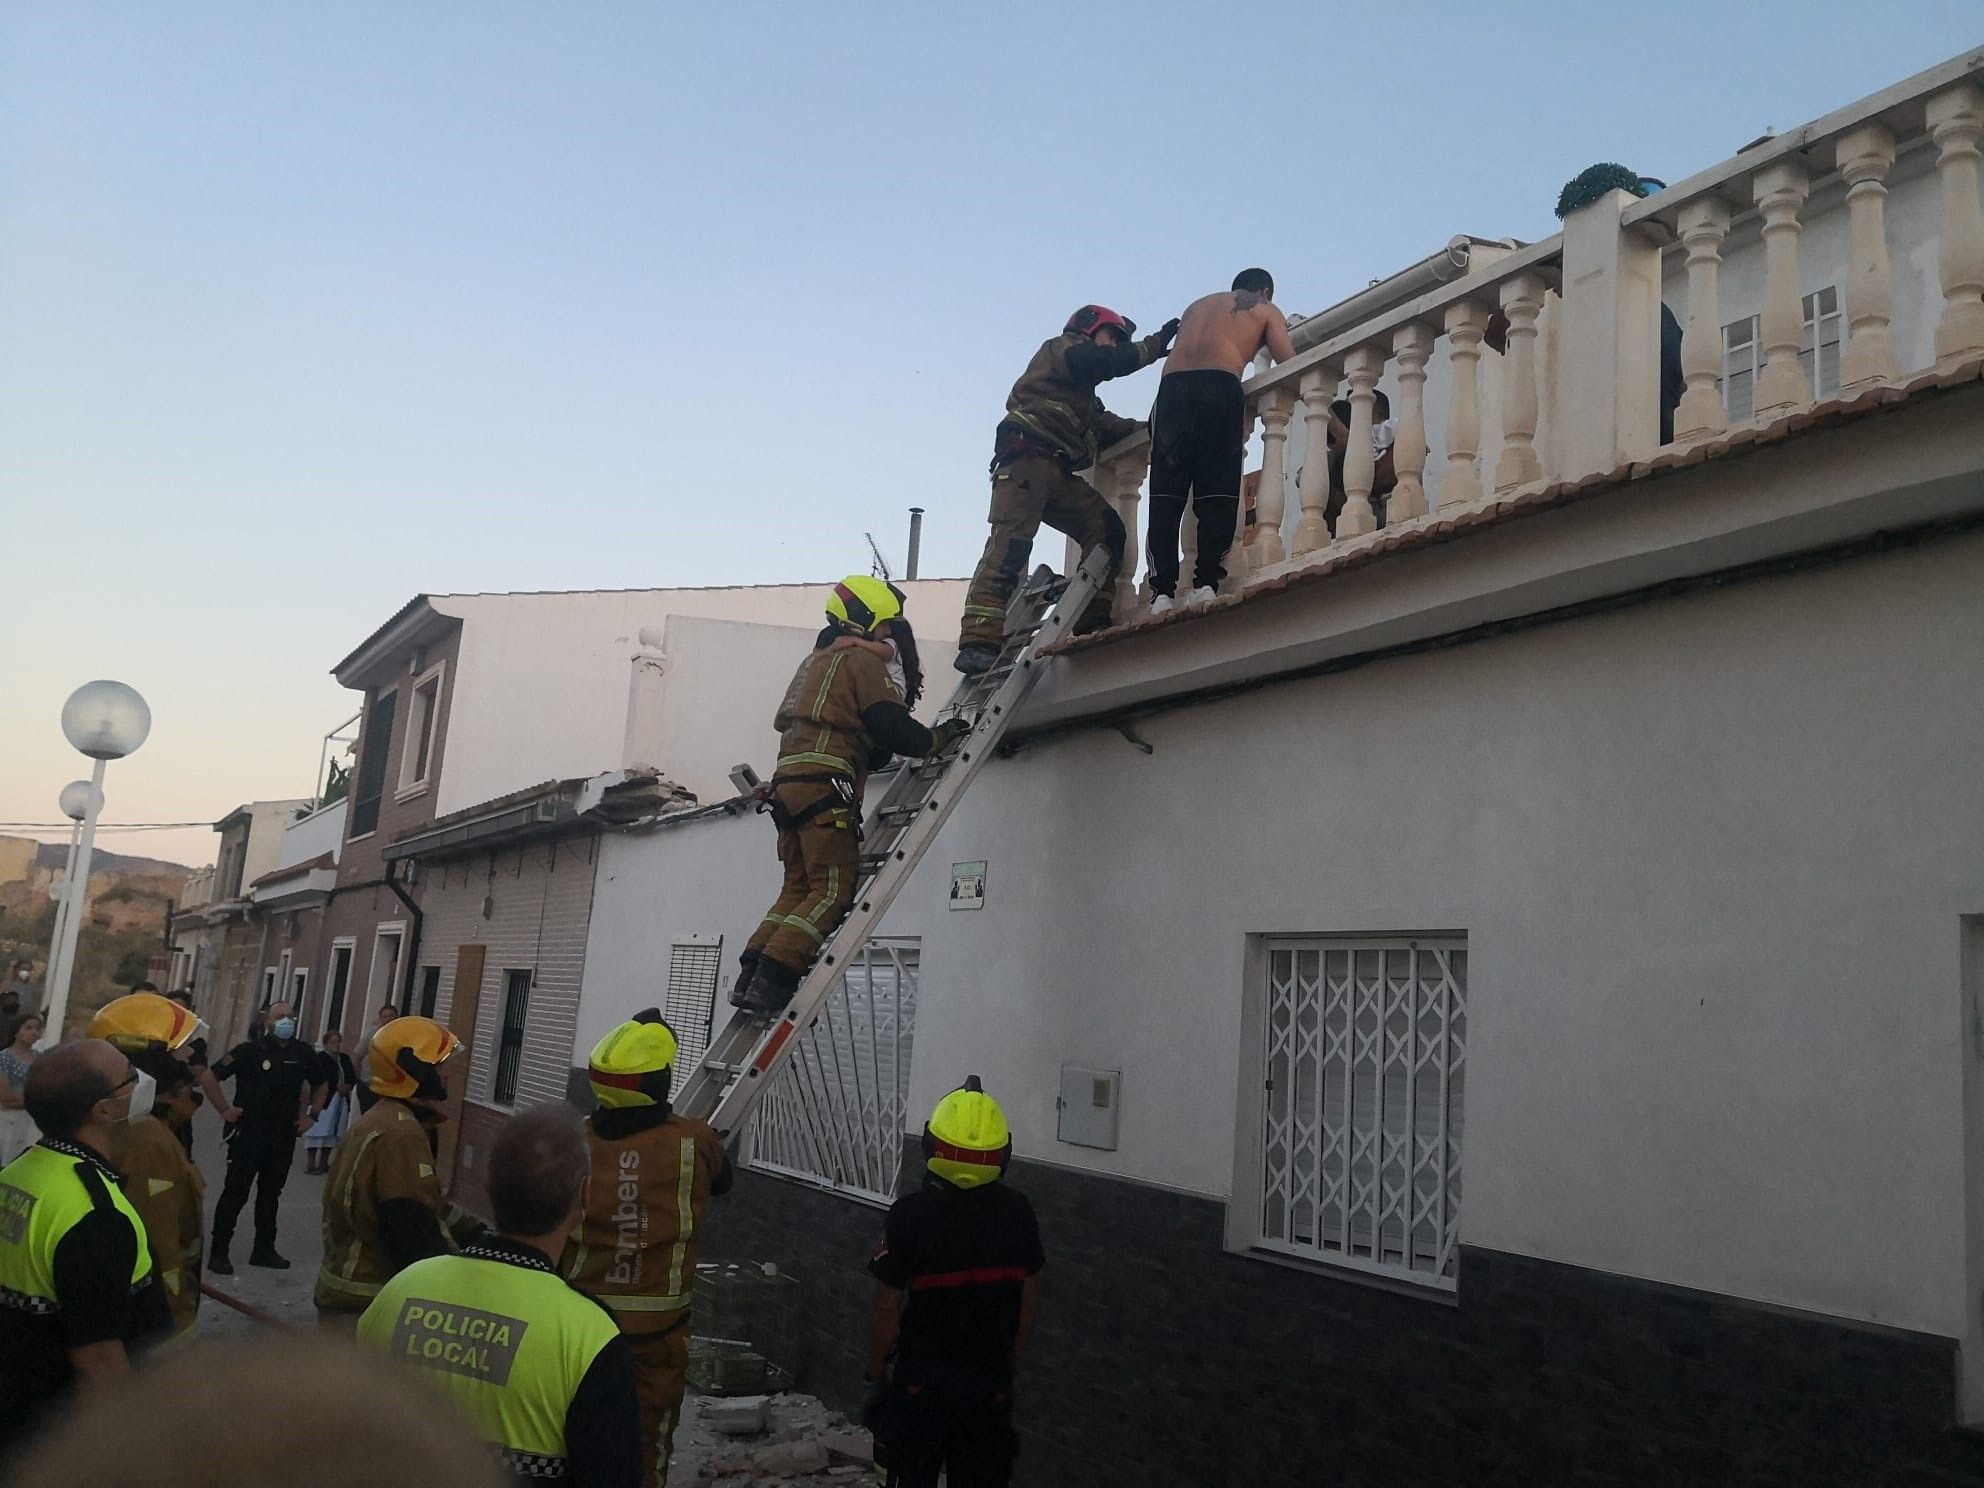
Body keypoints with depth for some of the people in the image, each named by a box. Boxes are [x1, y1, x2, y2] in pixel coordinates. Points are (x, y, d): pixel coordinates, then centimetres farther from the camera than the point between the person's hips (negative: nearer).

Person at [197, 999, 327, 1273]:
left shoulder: (303, 1053, 4)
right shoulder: (250, 1050, -8)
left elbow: (320, 1085, 20)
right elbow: (209, 1077, -5)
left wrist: (311, 1115, 10)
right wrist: (225, 1110, -7)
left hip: (284, 1136, 4)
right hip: (249, 1133, -4)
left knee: (270, 1194, 13)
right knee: (235, 1193, -3)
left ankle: (264, 1250, 21)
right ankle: (218, 1253, 3)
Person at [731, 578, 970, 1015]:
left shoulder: (817, 660, 28)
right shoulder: (861, 660, -1)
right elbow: (890, 726, -11)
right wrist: (938, 739, 5)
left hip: (789, 782, 9)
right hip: (825, 787, -9)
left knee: (799, 888, 11)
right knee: (833, 890, -9)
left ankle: (750, 978, 1)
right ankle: (770, 982, -18)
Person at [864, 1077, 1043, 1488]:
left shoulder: (910, 1214, -17)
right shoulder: (1017, 1212, -6)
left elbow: (887, 1310, -12)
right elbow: (1027, 1304, 2)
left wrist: (876, 1374, 2)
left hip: (920, 1381, -3)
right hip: (990, 1384, 3)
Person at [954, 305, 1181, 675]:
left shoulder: (1084, 395, 36)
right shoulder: (1061, 348, 11)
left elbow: (1108, 427, 23)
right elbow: (1109, 362, -7)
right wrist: (1154, 345, 0)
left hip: (1059, 475, 9)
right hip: (1026, 457, -9)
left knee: (1107, 529, -6)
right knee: (1010, 545, -20)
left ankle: (1093, 621, -11)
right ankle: (978, 642, -30)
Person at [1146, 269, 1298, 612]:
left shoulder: (1198, 304, 36)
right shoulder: (1266, 310, 23)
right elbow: (1290, 365, 13)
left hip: (1171, 387, 3)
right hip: (1220, 387, -3)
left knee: (1165, 494, -2)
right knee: (1217, 493, -3)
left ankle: (1162, 591, -12)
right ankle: (1205, 582, -15)